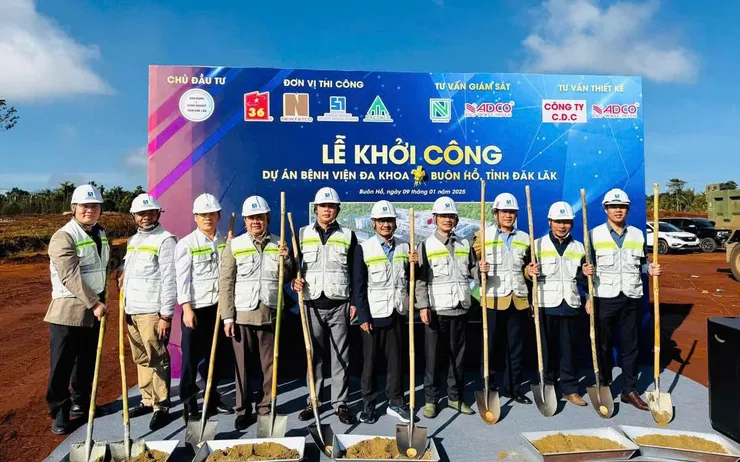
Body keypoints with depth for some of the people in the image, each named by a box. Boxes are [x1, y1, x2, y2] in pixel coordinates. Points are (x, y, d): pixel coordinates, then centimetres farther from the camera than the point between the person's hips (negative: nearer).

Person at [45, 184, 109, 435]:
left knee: (88, 362, 16)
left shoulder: (100, 234, 10)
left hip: (94, 308, 7)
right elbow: (70, 277, -20)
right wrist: (94, 303, -21)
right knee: (62, 365, 1)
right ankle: (59, 411, 14)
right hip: (68, 310, -7)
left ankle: (81, 403, 31)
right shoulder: (63, 237, -14)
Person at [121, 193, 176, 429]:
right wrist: (125, 307, 16)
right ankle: (147, 400, 26)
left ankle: (161, 407, 6)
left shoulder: (165, 240, -9)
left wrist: (166, 315, -17)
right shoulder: (133, 240, 17)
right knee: (141, 359, 14)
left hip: (152, 311, -8)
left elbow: (169, 280, -14)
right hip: (132, 310, 8)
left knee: (157, 360, -2)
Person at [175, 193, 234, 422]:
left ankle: (213, 400, 27)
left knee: (216, 356, 12)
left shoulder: (225, 242, 8)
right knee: (191, 358, 3)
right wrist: (187, 308, -14)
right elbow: (182, 278, -8)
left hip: (219, 307, 4)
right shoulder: (186, 244, -3)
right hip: (196, 308, -4)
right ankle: (189, 405, 15)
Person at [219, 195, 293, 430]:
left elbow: (287, 278, 13)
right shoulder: (234, 245, 2)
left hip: (270, 314, 2)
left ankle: (265, 408, 23)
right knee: (241, 366, 6)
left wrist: (286, 259, -7)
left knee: (269, 366, 8)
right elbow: (226, 283, -1)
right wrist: (227, 317, -6)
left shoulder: (279, 245, 8)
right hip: (242, 315, -1)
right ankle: (243, 410, 20)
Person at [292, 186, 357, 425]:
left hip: (339, 305, -1)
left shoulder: (348, 236, 6)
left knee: (341, 356, 3)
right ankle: (313, 400, 20)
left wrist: (355, 302, -2)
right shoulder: (303, 234, 9)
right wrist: (294, 280, -9)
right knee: (314, 355, 8)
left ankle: (341, 403, 13)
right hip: (312, 304, 1)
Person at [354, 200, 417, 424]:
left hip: (397, 312, 3)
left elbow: (410, 279, 15)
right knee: (370, 361, 5)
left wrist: (414, 265, -6)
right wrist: (363, 317, -8)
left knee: (396, 359, 9)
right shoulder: (364, 248, -2)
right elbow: (359, 286, -4)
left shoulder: (404, 247, 8)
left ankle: (396, 403, 22)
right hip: (374, 313, -3)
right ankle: (368, 404, 19)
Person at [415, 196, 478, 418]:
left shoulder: (465, 244, 12)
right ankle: (431, 399, 13)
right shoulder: (426, 245, -1)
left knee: (458, 355, 11)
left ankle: (455, 396, 24)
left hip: (460, 308, 4)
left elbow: (472, 271, 17)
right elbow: (420, 279, -6)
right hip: (436, 309, -4)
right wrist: (423, 306, -13)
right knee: (433, 356, 1)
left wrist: (481, 270, -5)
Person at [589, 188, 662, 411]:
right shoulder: (594, 234, 0)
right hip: (604, 298, -3)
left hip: (632, 298, 3)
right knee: (604, 345, 6)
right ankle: (603, 387, 19)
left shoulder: (638, 234, 9)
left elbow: (641, 263, 18)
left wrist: (650, 269, -5)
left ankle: (629, 390, 19)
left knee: (630, 345, 8)